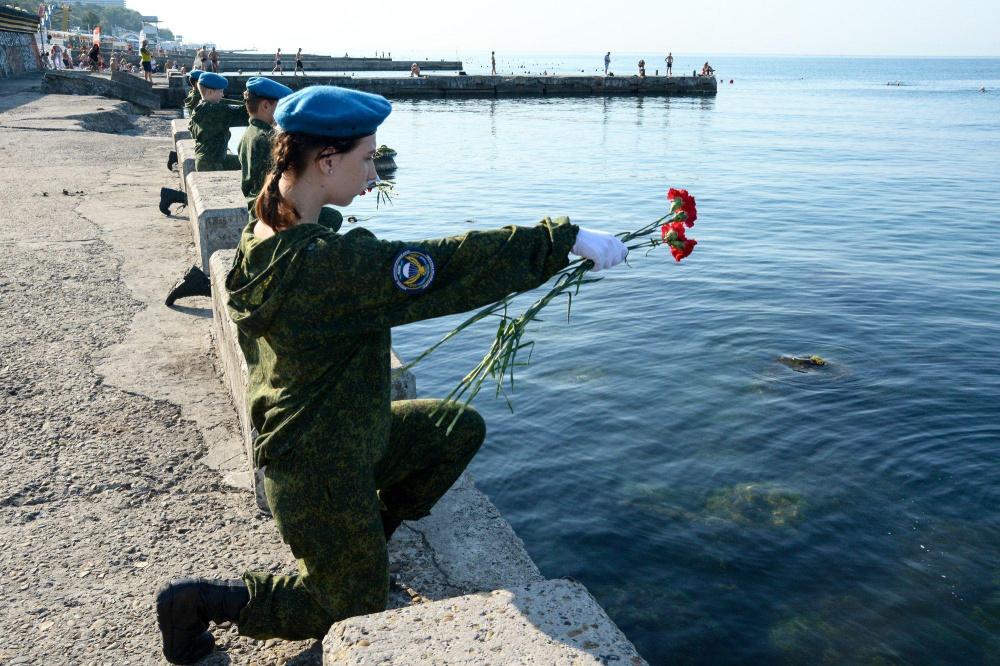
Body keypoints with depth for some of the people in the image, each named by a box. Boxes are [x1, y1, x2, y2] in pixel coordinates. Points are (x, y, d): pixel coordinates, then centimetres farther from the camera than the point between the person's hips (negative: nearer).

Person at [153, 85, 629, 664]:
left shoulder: (268, 236, -5)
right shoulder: (324, 262, -34)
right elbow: (453, 268, -33)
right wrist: (569, 239, -26)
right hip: (321, 470, -9)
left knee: (462, 428, 16)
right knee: (356, 608, 12)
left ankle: (365, 543, 26)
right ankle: (202, 600, 18)